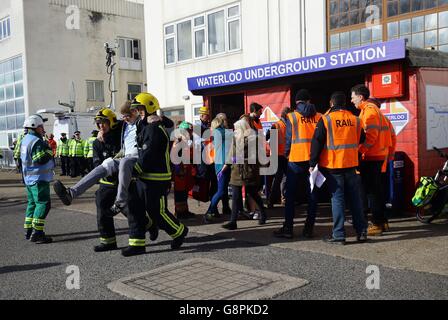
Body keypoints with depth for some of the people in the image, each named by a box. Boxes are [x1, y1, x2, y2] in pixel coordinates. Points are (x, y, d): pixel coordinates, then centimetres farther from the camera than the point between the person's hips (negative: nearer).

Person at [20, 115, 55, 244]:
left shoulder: (25, 140, 13)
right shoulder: (37, 142, -19)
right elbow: (41, 159, -26)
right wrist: (49, 150, -12)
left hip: (29, 178, 10)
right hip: (39, 179, -10)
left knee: (32, 203, 17)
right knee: (43, 204, -8)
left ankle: (29, 231, 24)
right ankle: (37, 234, -11)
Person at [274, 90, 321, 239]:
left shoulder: (292, 117, -2)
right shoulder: (319, 117, 3)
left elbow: (289, 139, -4)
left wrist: (286, 154, 9)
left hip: (296, 160, -2)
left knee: (290, 196, 5)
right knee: (312, 195, 9)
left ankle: (288, 228, 5)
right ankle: (309, 228, 11)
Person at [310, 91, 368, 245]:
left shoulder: (326, 120, -8)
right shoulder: (355, 119, 6)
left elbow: (317, 142, -10)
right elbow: (361, 140, 17)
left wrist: (313, 163, -7)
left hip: (332, 165, -4)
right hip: (351, 164, 4)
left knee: (337, 199, 0)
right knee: (355, 198, 12)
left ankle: (338, 235, 2)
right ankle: (361, 232, 16)